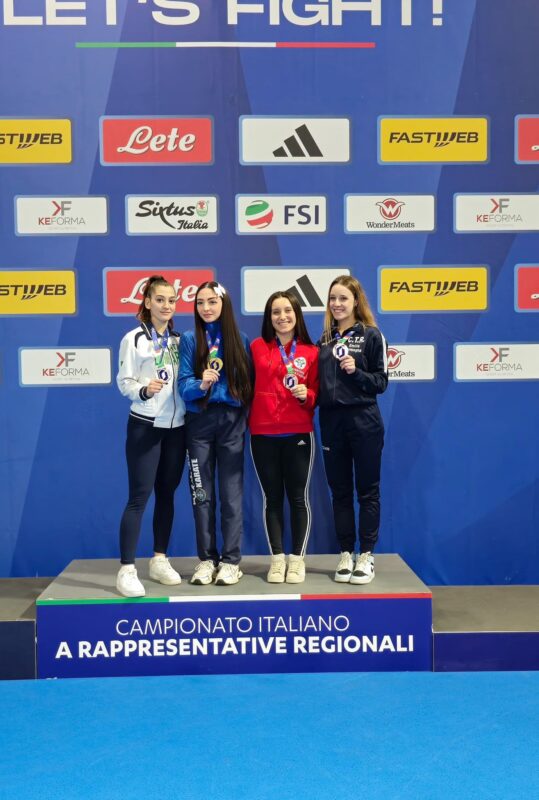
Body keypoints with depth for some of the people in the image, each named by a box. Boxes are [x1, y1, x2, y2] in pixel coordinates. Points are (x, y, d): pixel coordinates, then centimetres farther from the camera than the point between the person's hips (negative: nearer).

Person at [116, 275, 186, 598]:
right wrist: (144, 390, -26)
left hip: (176, 426, 5)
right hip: (145, 426, -5)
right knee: (139, 497, -7)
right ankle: (127, 570, -3)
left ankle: (160, 560, 22)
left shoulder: (179, 340, 10)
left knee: (167, 494, 10)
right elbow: (124, 382, -8)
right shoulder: (134, 339, -5)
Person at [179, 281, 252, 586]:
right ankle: (207, 558, 16)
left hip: (231, 422, 0)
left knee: (231, 492, 2)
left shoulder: (241, 340, 4)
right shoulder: (189, 340, 1)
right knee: (202, 493, 6)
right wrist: (201, 384, -26)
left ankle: (231, 560, 11)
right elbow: (184, 384, -6)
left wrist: (245, 419, -6)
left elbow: (248, 384, 5)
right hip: (199, 422, 0)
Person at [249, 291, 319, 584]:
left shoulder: (311, 351, 3)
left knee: (298, 497, 4)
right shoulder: (257, 347, 3)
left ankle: (297, 558, 16)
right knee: (272, 497, 7)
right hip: (263, 434, 0)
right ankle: (277, 559, 17)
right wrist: (246, 419, -3)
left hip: (298, 434, 0)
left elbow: (316, 394, 7)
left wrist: (306, 394, -14)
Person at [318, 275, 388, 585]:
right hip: (331, 422, 5)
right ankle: (346, 553, 18)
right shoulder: (325, 339, 12)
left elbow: (381, 382, -4)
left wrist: (355, 372, -19)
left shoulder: (371, 335, -2)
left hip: (364, 421, -4)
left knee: (367, 490, 3)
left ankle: (366, 555, 12)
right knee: (340, 491, 9)